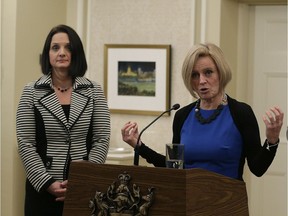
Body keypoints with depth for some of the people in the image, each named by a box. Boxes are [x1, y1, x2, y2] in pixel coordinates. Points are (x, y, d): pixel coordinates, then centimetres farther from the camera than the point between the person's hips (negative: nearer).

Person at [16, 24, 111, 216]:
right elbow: (26, 144, -3)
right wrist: (48, 183, -13)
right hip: (43, 188, -1)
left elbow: (102, 140, 0)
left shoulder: (94, 91, 4)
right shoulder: (32, 92, 1)